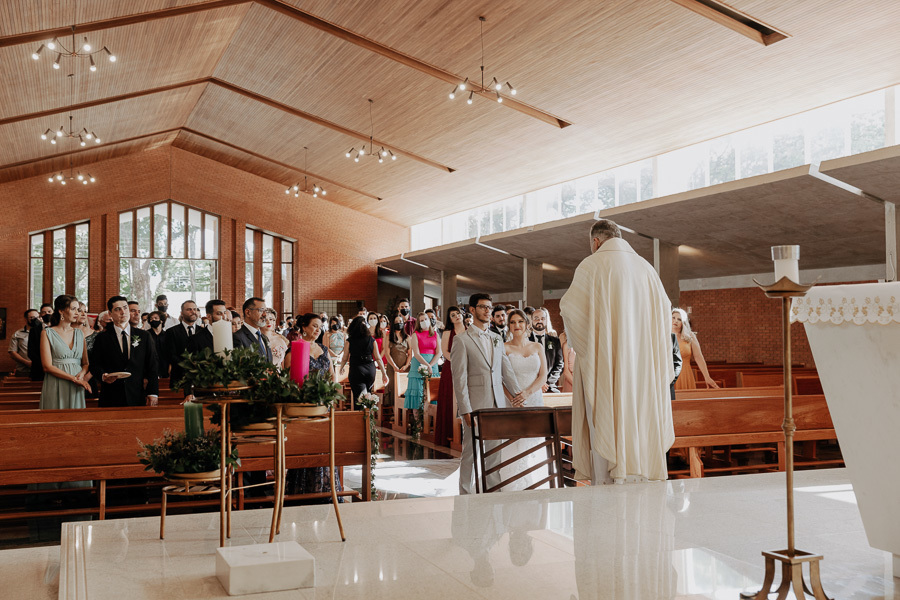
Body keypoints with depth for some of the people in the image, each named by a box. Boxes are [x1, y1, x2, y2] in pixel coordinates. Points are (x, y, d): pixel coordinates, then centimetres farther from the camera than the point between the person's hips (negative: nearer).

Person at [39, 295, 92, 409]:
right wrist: (74, 379, -14)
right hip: (55, 387, -4)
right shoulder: (47, 333, 0)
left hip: (76, 390, 4)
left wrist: (82, 374, -9)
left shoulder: (80, 333, 13)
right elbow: (47, 366, -8)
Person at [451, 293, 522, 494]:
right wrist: (466, 410, -14)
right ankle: (466, 494, 12)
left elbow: (506, 369, 13)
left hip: (498, 405, 5)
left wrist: (517, 392, -5)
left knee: (495, 451, 9)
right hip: (475, 405, -5)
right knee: (471, 452, 1)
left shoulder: (497, 339, 15)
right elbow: (459, 378, -8)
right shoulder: (462, 340, -4)